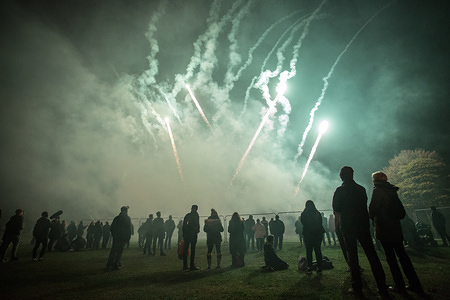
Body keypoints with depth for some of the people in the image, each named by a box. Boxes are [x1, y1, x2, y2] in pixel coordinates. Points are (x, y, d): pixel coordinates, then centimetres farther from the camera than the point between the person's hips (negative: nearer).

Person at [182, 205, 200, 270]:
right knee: (192, 250, -3)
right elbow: (197, 224, -9)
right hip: (193, 234, -5)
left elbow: (183, 225, 13)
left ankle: (185, 265, 15)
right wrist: (197, 231, 6)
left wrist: (183, 235, 16)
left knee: (185, 249, 10)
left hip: (186, 235, 5)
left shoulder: (187, 215, 12)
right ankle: (192, 266, -2)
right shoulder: (196, 215, -4)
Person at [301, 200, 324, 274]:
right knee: (318, 250, 10)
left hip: (308, 234, -2)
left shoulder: (303, 214, -6)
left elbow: (303, 223, 1)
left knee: (309, 251, 5)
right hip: (318, 234, 3)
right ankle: (319, 268, 11)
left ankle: (309, 268, 3)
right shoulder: (318, 213, 1)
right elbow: (320, 223, 7)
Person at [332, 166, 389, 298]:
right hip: (363, 225, 4)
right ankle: (382, 288, 13)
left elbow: (337, 212, -6)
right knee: (371, 254, 10)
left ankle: (357, 288, 9)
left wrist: (337, 227, 6)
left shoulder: (339, 191, -8)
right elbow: (364, 207, 14)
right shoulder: (361, 189, 5)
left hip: (348, 228, -4)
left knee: (352, 256, 4)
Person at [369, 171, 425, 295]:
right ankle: (415, 285, 20)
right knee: (402, 255, 15)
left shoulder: (377, 191, -11)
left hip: (384, 229, -7)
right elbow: (402, 213, 13)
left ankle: (400, 286, 7)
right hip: (396, 229, 7)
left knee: (390, 257, 2)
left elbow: (372, 209, -16)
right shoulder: (392, 191, 11)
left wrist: (373, 218, 3)